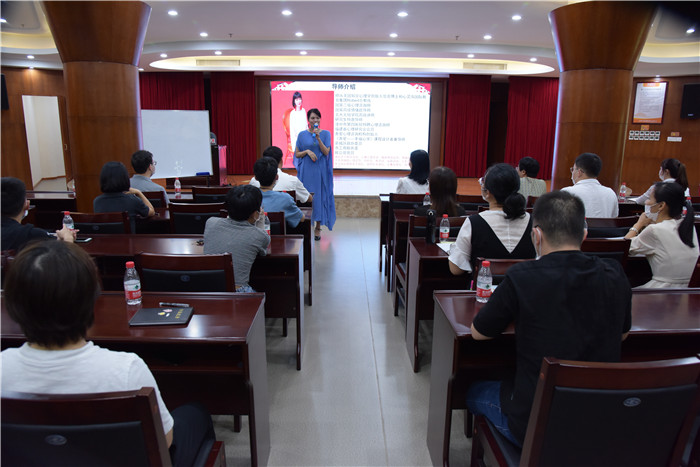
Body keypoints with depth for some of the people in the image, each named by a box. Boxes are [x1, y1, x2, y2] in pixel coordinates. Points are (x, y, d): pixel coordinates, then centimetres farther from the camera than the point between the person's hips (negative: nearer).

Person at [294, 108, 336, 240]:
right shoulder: (302, 134, 4)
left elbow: (326, 152, -6)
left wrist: (318, 138, -15)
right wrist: (307, 151, -13)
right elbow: (297, 154, 5)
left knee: (320, 196, 1)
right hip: (306, 171, 0)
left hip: (320, 170, 0)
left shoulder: (325, 133, 4)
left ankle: (318, 227, 10)